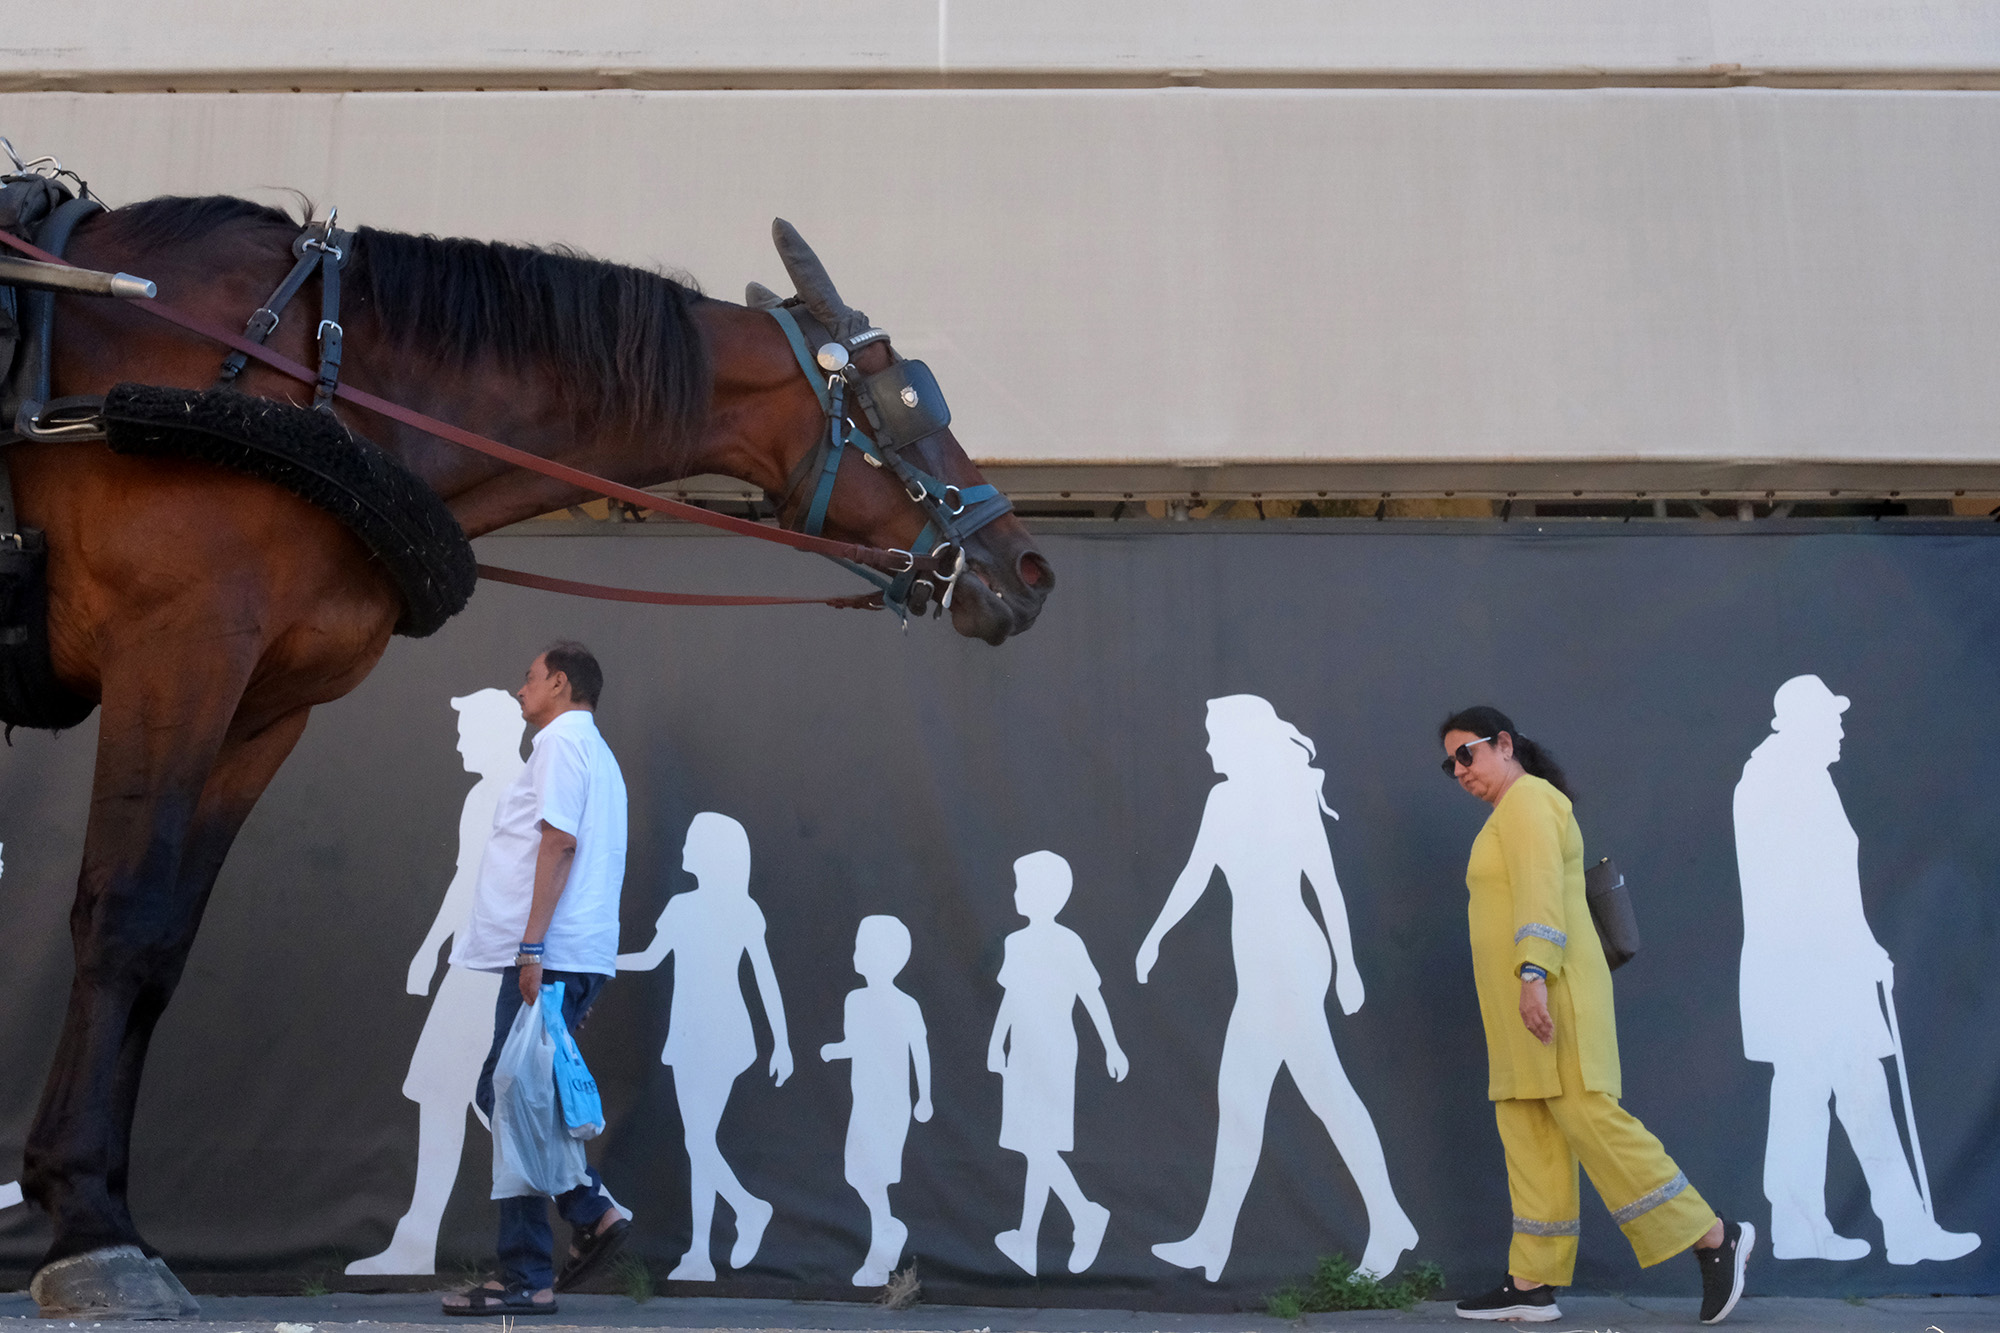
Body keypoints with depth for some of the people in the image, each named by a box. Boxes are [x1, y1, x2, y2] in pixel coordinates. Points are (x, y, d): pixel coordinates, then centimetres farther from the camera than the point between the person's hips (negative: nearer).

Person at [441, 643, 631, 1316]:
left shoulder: (562, 739, -5)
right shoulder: (596, 754, 25)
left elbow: (559, 840, -17)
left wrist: (532, 945, -21)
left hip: (550, 955, -10)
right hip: (575, 957, 10)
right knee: (506, 1095, 14)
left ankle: (525, 1280, -2)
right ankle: (593, 1212, 10)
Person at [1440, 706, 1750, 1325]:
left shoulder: (1526, 799, -6)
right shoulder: (1515, 815, 25)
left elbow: (1541, 891, -18)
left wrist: (1532, 975, -28)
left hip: (1547, 990, -10)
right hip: (1526, 1005, 10)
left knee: (1588, 1117, -14)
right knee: (1527, 1133, 3)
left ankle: (1714, 1238, -7)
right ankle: (1532, 1283, 0)